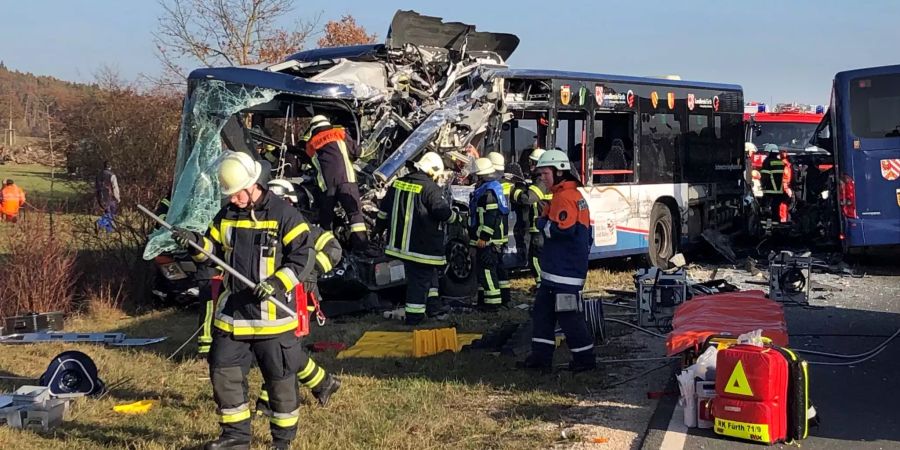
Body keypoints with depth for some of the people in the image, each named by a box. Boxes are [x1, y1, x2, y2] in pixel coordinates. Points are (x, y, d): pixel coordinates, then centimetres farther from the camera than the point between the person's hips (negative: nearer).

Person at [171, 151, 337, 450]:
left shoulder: (283, 214, -10)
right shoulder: (226, 216, 8)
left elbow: (304, 256, -12)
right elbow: (212, 252, 15)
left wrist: (277, 282, -24)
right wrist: (196, 244, -7)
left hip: (273, 315, -5)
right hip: (232, 314, 6)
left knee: (280, 379, 4)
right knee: (224, 373, 8)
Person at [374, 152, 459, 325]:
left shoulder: (398, 183, 7)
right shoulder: (431, 188, -16)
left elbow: (385, 208, 15)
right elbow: (443, 212, -16)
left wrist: (379, 227, 28)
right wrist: (455, 215, 6)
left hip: (401, 242, 8)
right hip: (422, 245, -8)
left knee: (429, 272, 21)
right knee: (420, 278, 2)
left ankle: (433, 305, 26)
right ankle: (414, 315, 5)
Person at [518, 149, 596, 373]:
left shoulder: (565, 197, -15)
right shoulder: (574, 196, 18)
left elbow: (563, 229, -28)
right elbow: (585, 232, 21)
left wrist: (542, 224, -11)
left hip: (566, 271, -11)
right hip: (554, 270, 11)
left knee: (569, 315, -4)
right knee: (543, 310, 12)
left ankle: (585, 358, 6)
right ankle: (541, 356, 16)